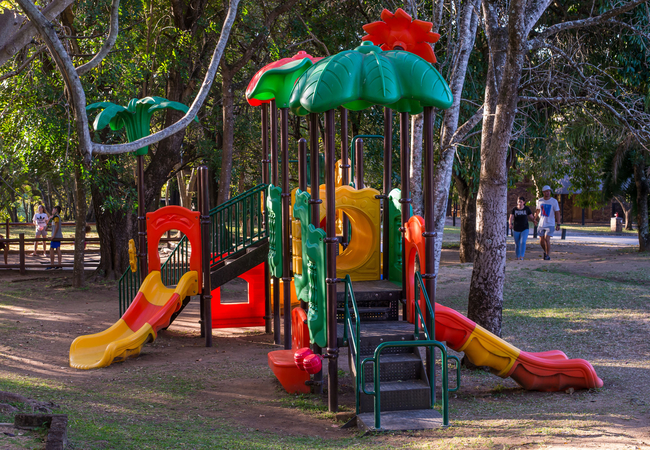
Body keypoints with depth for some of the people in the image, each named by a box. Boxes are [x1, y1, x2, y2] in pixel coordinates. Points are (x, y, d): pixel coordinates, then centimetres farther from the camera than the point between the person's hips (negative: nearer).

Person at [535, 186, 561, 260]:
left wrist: (558, 224, -7)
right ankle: (546, 252, 29)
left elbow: (557, 213, -3)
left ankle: (548, 255, -5)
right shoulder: (539, 201, 5)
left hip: (550, 224, -3)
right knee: (541, 241, 3)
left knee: (547, 239, -16)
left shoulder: (554, 201, -4)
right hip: (541, 224, 4)